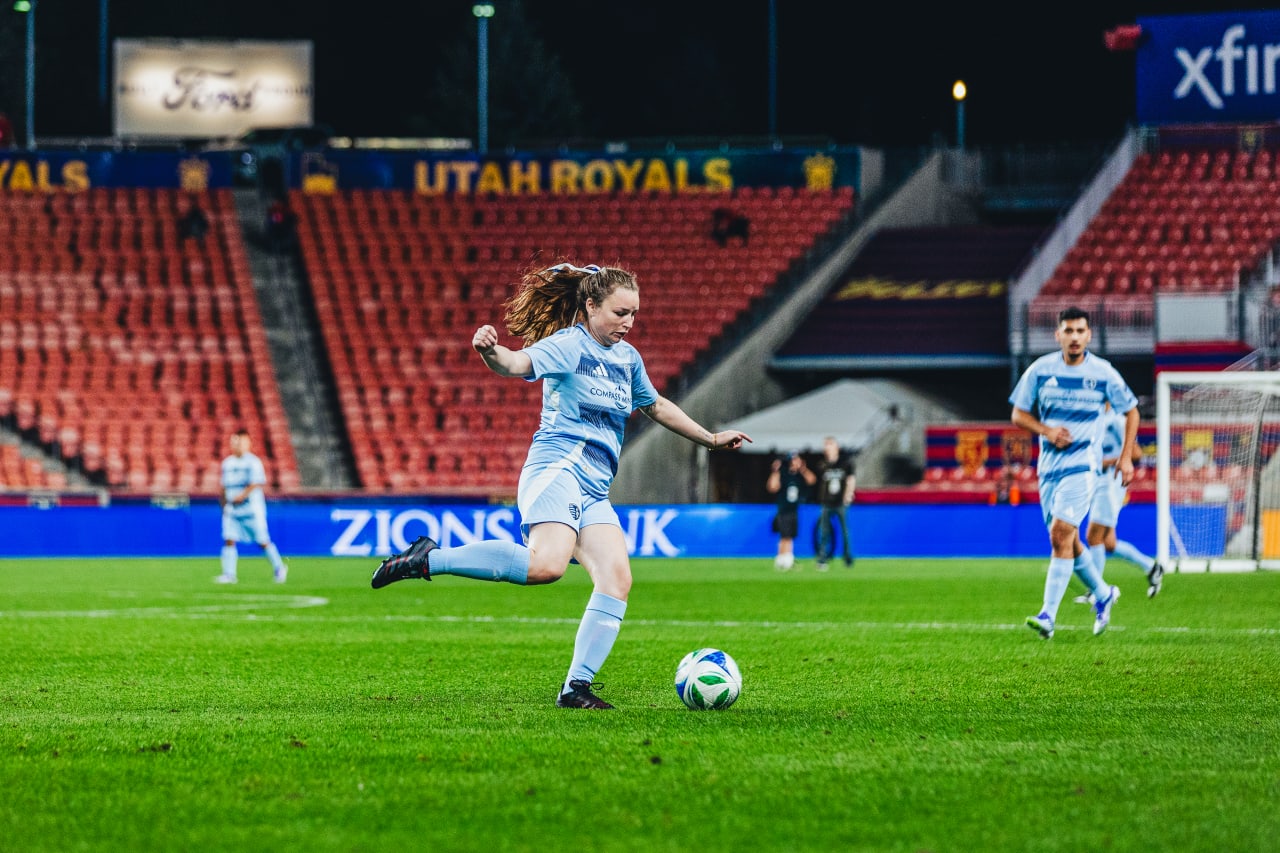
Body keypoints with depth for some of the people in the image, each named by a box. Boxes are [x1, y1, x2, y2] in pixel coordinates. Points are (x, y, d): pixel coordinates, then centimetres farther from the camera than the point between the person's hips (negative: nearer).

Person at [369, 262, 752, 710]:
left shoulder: (627, 357, 22)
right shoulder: (569, 345, -4)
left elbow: (655, 405, 39)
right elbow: (519, 363, -22)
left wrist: (711, 439, 46)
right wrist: (491, 352, -46)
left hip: (594, 493, 8)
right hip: (557, 468, -8)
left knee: (617, 579, -10)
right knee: (546, 564, -32)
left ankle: (577, 687, -8)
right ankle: (429, 559, -20)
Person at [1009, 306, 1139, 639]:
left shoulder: (1103, 373, -4)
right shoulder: (1040, 370, 0)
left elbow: (1131, 411, 9)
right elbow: (1019, 414, 6)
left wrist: (1126, 456, 1)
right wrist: (1047, 430, -12)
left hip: (1083, 464, -4)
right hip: (1049, 463, 4)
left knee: (1060, 535, -17)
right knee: (1067, 540, 12)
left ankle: (1048, 616, -18)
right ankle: (1102, 594, 37)